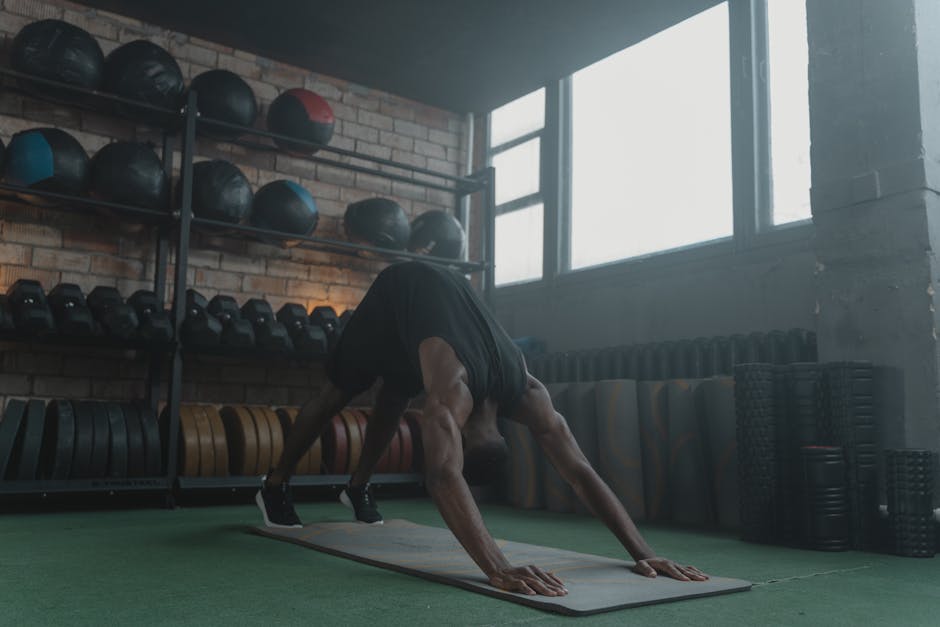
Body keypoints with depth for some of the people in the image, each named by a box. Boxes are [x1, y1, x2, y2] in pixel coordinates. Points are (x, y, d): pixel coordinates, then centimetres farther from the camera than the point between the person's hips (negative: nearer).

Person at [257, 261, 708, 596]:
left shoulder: (526, 393, -30)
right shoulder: (454, 389, -45)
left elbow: (581, 472, -33)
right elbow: (442, 475, -60)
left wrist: (641, 552, -41)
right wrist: (498, 569, -69)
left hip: (444, 288, 4)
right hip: (397, 293, -4)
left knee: (394, 401, 18)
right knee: (336, 396, 10)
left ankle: (358, 487, 41)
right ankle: (275, 485, 30)